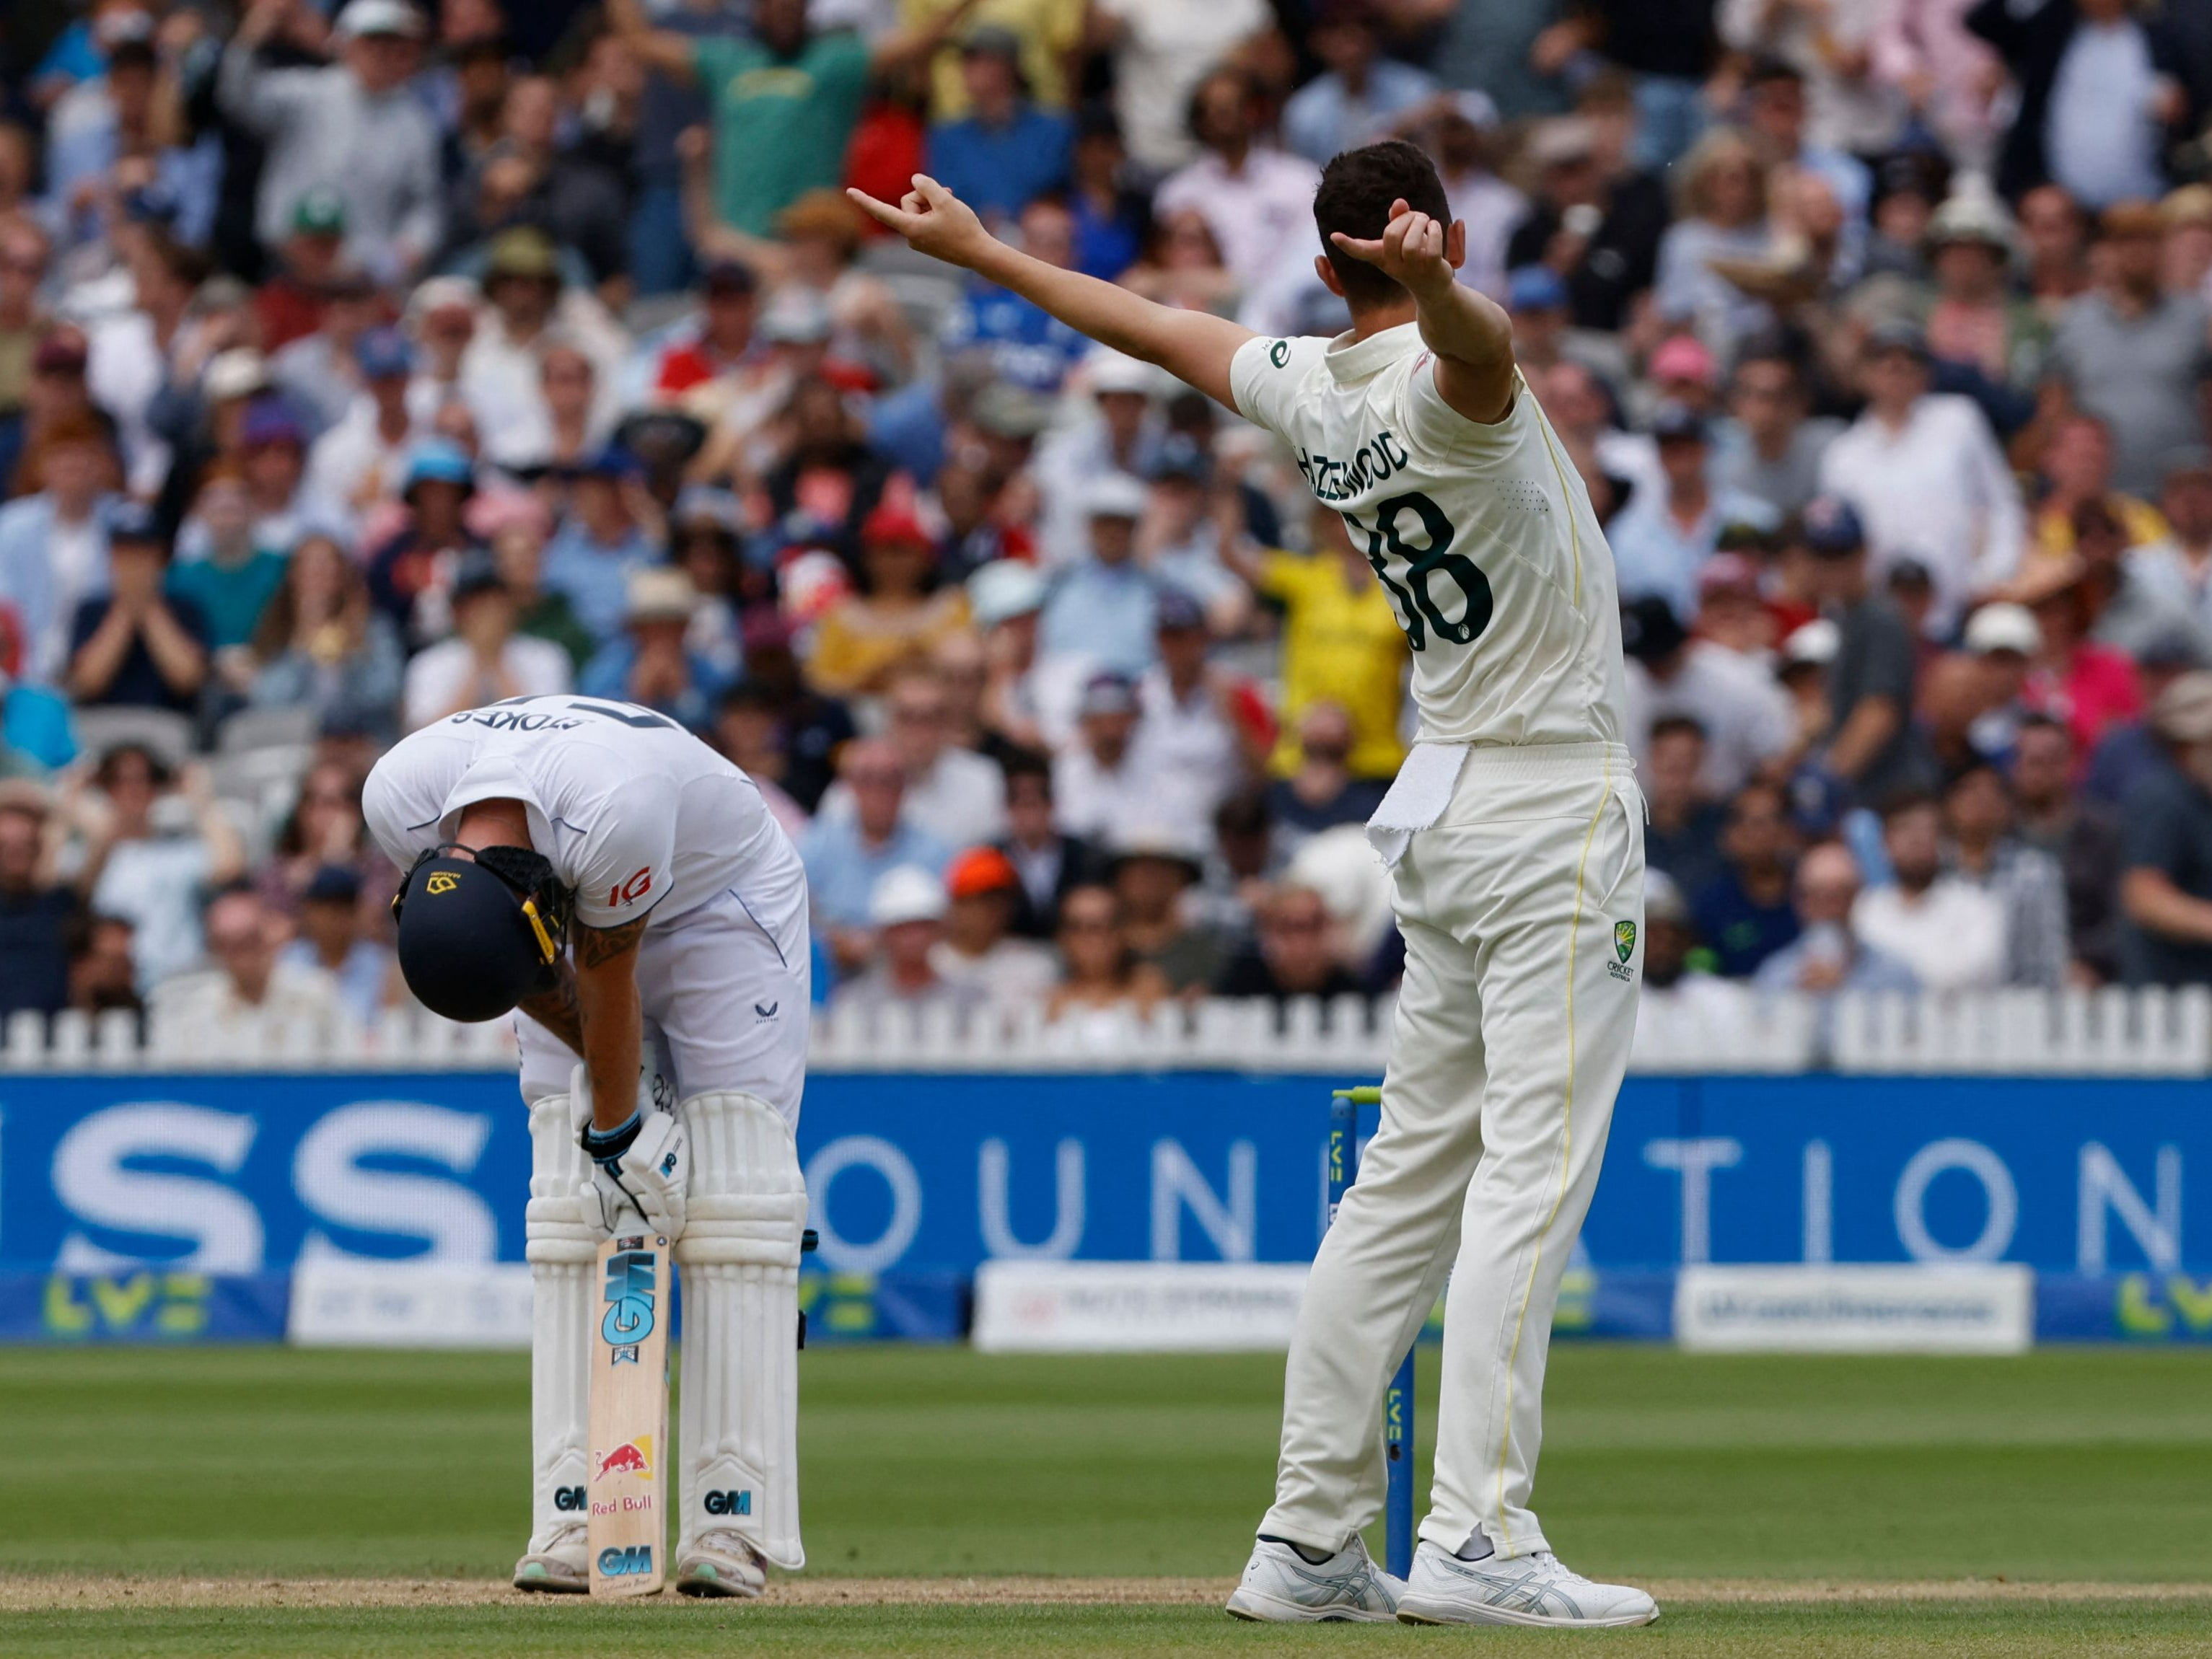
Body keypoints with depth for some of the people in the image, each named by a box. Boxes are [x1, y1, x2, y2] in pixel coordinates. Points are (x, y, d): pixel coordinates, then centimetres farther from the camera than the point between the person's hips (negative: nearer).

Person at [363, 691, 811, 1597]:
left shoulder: (617, 809, -44)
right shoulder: (397, 800, -29)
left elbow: (610, 980, -27)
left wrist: (618, 1130, -14)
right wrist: (622, 1098, -12)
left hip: (723, 901, -4)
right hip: (572, 901, 4)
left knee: (733, 1197, -14)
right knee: (568, 1206, -7)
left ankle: (730, 1523, -18)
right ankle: (574, 1522, -11)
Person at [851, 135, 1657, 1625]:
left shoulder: (1305, 389, 6)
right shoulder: (1439, 376, -15)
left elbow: (1159, 328, 22)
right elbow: (1477, 341, -40)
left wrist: (986, 253, 38)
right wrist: (1437, 278, -63)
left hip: (1446, 807, 8)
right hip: (1552, 805, -8)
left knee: (1412, 1173, 11)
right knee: (1533, 1172, -12)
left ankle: (1312, 1537, 10)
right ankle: (1481, 1543, -20)